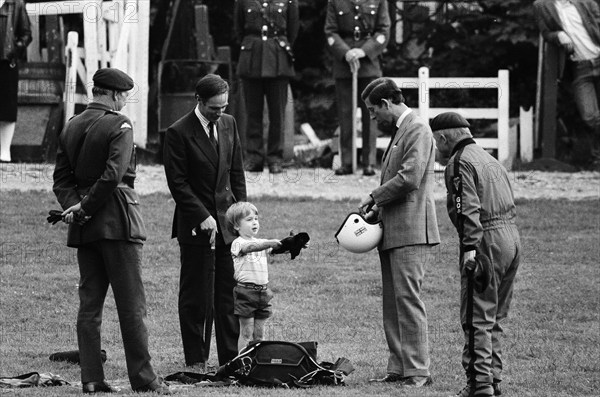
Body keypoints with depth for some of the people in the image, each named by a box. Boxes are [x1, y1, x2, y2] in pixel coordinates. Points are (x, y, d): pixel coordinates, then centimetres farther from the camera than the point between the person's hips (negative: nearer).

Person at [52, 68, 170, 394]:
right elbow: (113, 175, -18)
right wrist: (85, 209, -12)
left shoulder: (71, 127, 12)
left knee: (89, 303, 8)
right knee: (131, 304, -3)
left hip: (84, 229, 7)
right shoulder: (119, 125, -9)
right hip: (117, 220, -7)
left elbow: (61, 177, 8)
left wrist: (74, 205, -4)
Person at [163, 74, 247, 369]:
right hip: (195, 226, -5)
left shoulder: (229, 125, 9)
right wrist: (203, 217, -15)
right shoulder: (178, 133, -9)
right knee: (196, 298, 0)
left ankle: (230, 359, 7)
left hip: (227, 221, 5)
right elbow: (177, 183, -10)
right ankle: (196, 361, 6)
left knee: (229, 295, 4)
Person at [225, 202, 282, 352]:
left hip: (263, 291, 6)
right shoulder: (238, 243, -8)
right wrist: (270, 243, -42)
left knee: (259, 333, 8)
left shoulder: (261, 242, 15)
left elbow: (275, 249, 4)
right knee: (246, 332, -5)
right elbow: (250, 247, -28)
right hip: (245, 291, -6)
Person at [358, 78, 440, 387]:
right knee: (393, 304, 9)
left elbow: (409, 177, -20)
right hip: (392, 233, 10)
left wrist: (374, 198, -9)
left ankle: (417, 372, -10)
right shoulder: (398, 132, 20)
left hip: (411, 233, -10)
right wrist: (376, 207, 9)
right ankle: (398, 369, 12)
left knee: (408, 301, -11)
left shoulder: (417, 130, -10)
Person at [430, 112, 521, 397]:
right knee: (495, 318, 16)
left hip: (487, 240, -9)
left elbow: (469, 209, -19)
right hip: (511, 237, 9)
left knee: (477, 319, -7)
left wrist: (470, 247, -25)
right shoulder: (490, 159, 21)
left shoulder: (460, 164, -7)